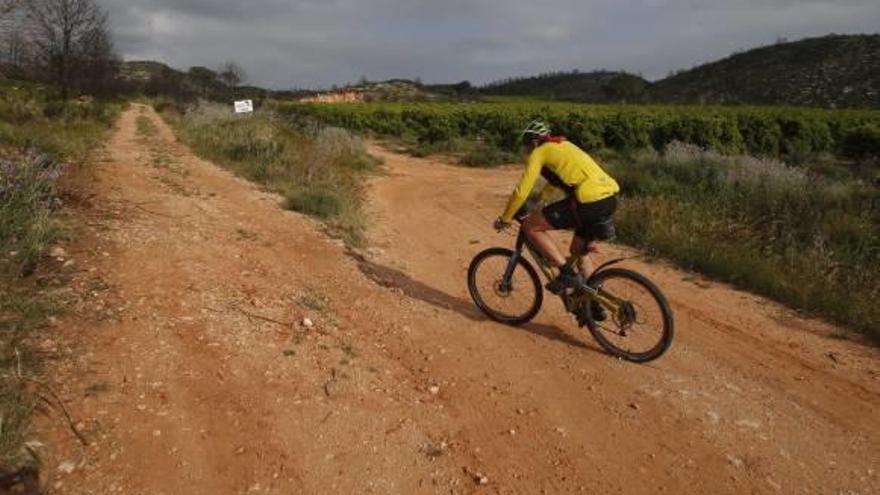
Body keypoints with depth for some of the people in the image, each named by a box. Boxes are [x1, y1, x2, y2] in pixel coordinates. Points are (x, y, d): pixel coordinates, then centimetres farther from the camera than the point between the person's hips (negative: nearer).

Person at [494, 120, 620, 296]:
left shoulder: (539, 152, 4)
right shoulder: (563, 145, 27)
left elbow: (522, 191, -1)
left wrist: (504, 219, 10)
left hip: (589, 202, -9)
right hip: (610, 199, 9)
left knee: (530, 226, 3)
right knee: (579, 250, 27)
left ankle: (567, 274, 1)